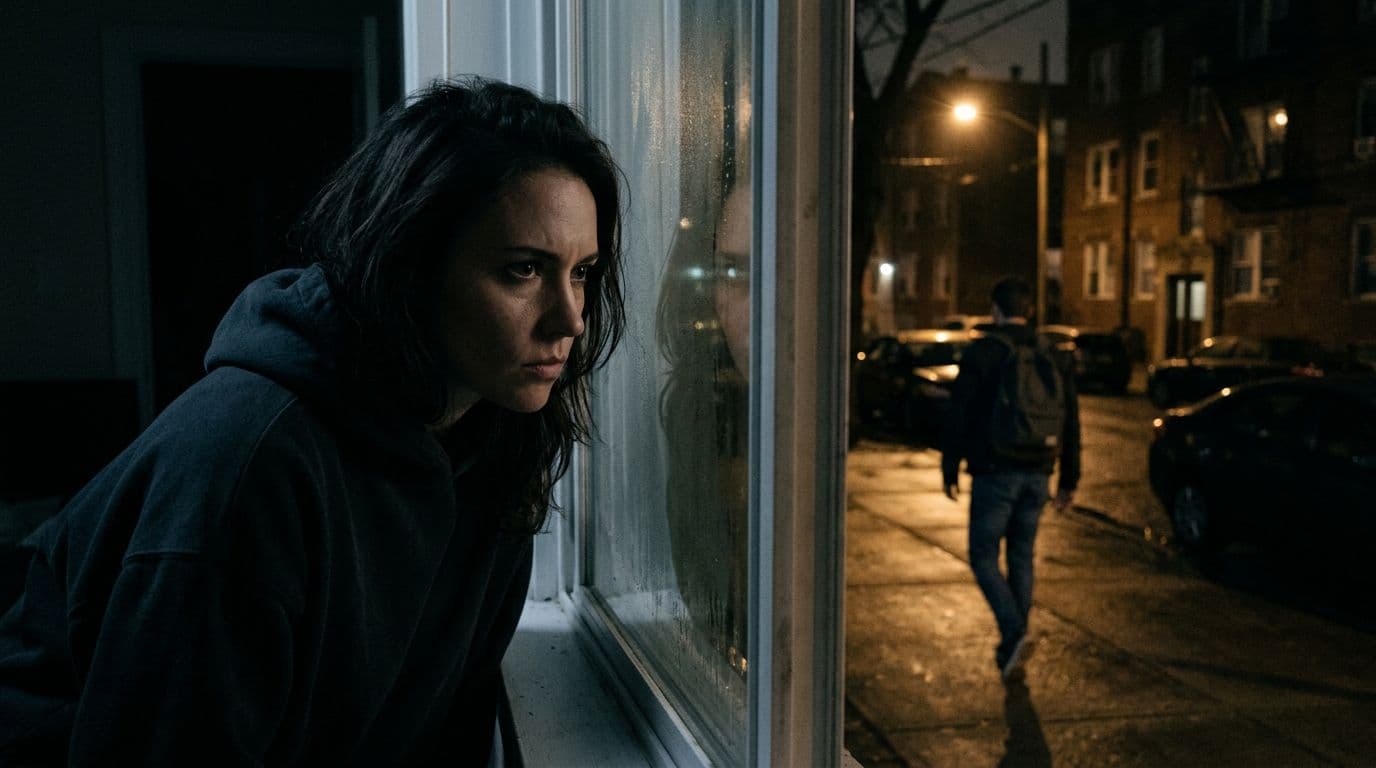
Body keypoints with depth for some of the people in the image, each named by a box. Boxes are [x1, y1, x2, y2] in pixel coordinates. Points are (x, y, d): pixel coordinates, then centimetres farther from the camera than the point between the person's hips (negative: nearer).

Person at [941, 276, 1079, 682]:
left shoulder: (981, 352, -7)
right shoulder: (1052, 357, 9)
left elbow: (958, 415, -9)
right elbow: (1071, 423, 11)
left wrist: (950, 469, 0)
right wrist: (1069, 480, 17)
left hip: (994, 473, -5)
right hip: (1037, 474, 5)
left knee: (983, 557, 4)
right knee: (1021, 558, 14)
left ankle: (1015, 633, -14)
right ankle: (1011, 649, 19)